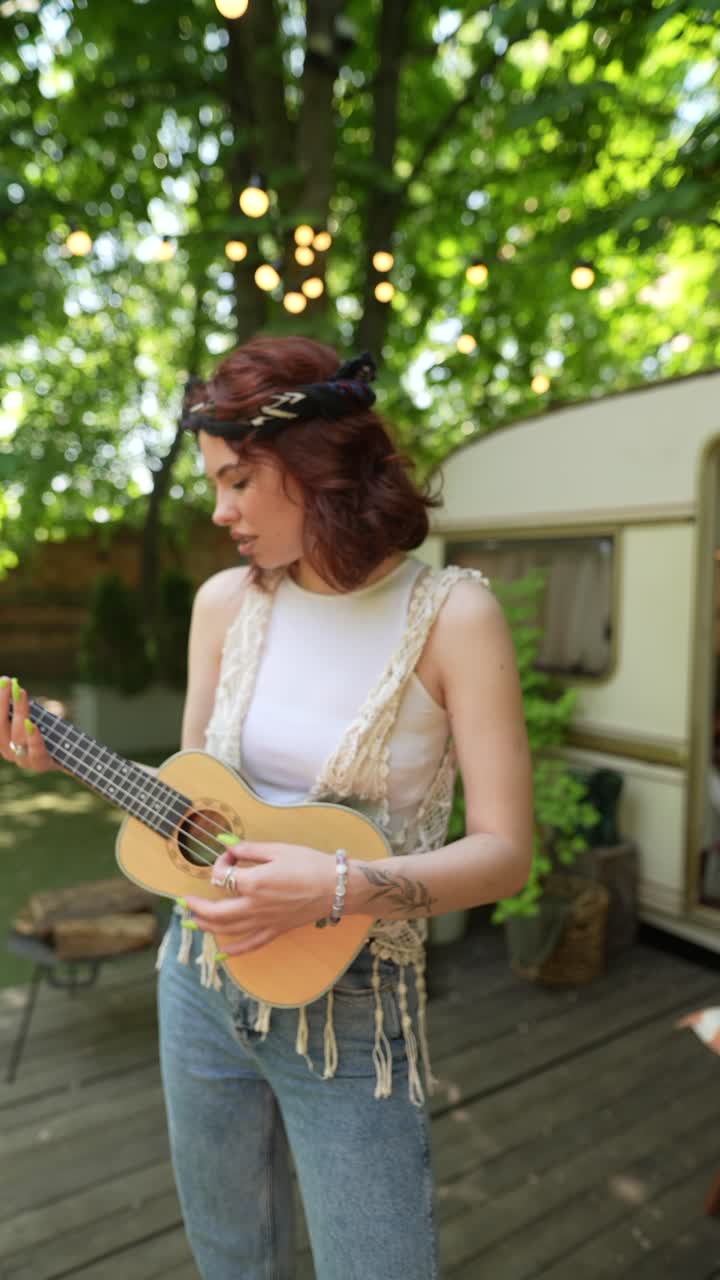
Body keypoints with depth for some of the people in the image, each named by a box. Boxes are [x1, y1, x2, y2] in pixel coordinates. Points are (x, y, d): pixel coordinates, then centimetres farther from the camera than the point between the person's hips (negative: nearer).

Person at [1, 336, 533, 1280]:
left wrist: (336, 889, -29)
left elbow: (504, 853, -17)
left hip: (352, 1010, -4)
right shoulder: (225, 602, -3)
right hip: (202, 982, 4)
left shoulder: (449, 614, -16)